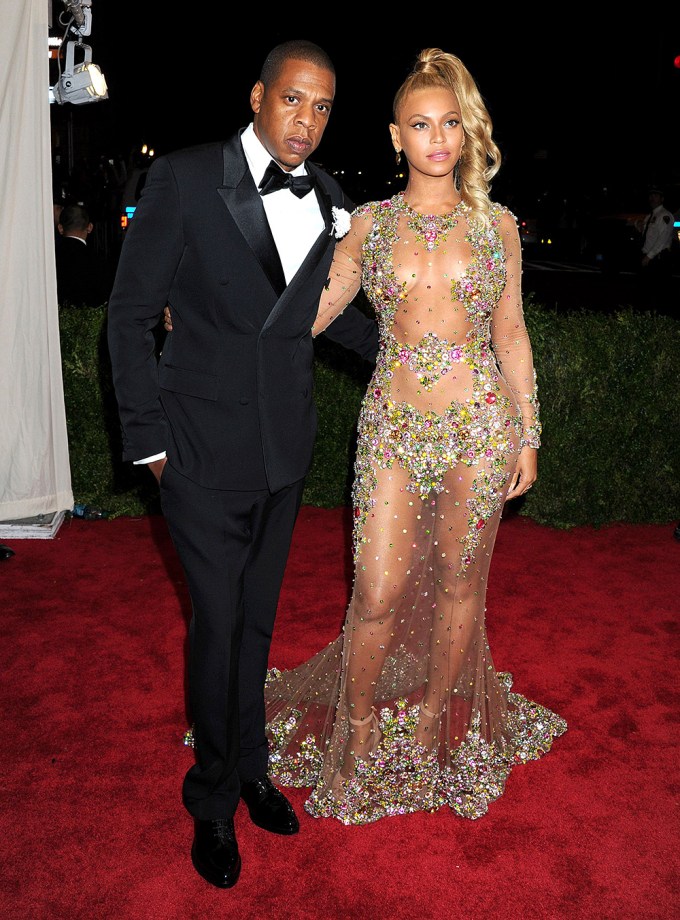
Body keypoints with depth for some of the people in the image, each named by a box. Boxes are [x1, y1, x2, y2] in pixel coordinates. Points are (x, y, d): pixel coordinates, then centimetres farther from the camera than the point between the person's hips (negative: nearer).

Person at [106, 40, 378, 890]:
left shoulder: (327, 199, 5)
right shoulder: (183, 180, -9)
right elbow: (130, 315, -6)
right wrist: (149, 439, -8)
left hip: (286, 445, 4)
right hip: (205, 446, -4)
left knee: (257, 619, 16)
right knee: (218, 625, 2)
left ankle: (249, 766, 37)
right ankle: (213, 800, 25)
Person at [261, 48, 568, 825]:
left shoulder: (497, 224, 5)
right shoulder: (370, 223, 5)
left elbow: (511, 336, 8)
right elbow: (306, 315, 3)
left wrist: (527, 435, 6)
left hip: (480, 422, 1)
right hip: (393, 423, 0)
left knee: (459, 583, 9)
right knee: (378, 592, -2)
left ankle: (434, 720, 31)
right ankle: (358, 736, 22)